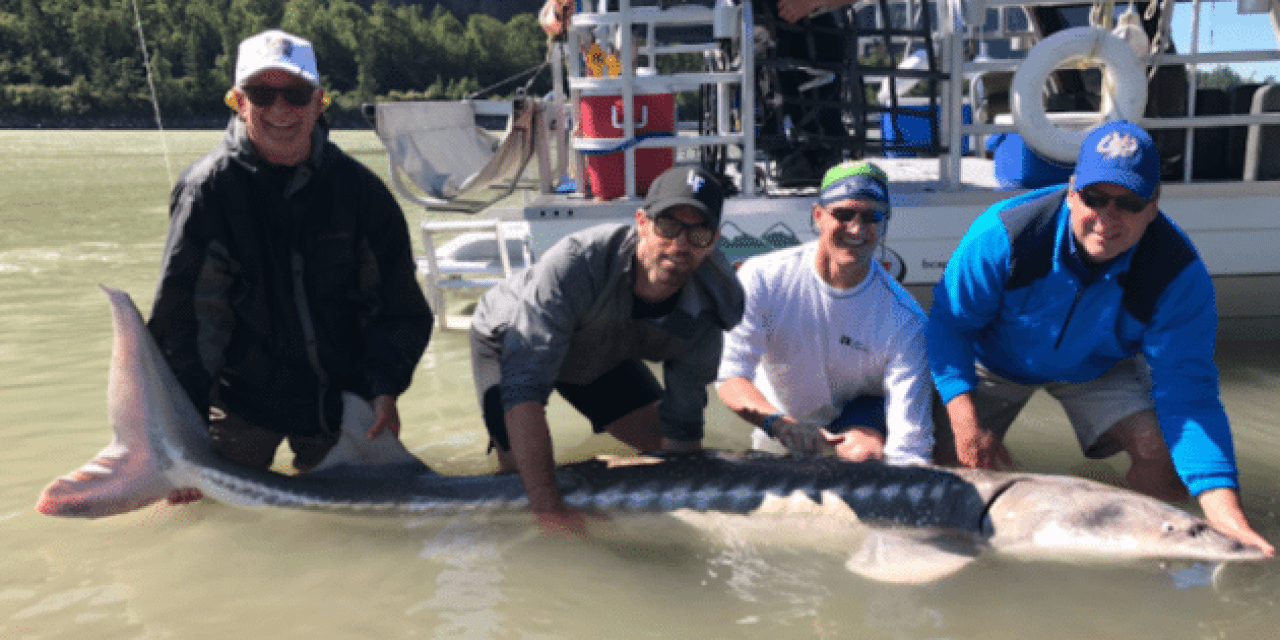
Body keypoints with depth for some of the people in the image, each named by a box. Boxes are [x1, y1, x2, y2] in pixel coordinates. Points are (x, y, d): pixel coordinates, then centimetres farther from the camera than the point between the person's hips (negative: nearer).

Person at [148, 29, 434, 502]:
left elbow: (402, 309, -2)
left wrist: (385, 388, -17)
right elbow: (179, 317, -12)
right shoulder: (207, 188, -11)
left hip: (341, 396, 2)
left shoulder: (359, 188, -7)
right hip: (243, 397, -1)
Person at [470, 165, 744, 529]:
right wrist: (548, 507, -55)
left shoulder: (704, 312, -28)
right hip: (508, 339, -4)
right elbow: (523, 386, -50)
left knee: (667, 453, 1)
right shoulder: (577, 262, -45)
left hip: (601, 353, 4)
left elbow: (683, 426, -16)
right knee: (521, 473, -14)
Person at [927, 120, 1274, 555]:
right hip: (996, 359, 0)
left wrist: (1226, 515, -42)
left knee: (1163, 454, -19)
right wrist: (965, 418, -34)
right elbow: (950, 320, -23)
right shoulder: (1005, 233, -35)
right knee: (948, 459, -11)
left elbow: (1188, 394, -31)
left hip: (1099, 367, 1)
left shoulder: (1179, 273, -31)